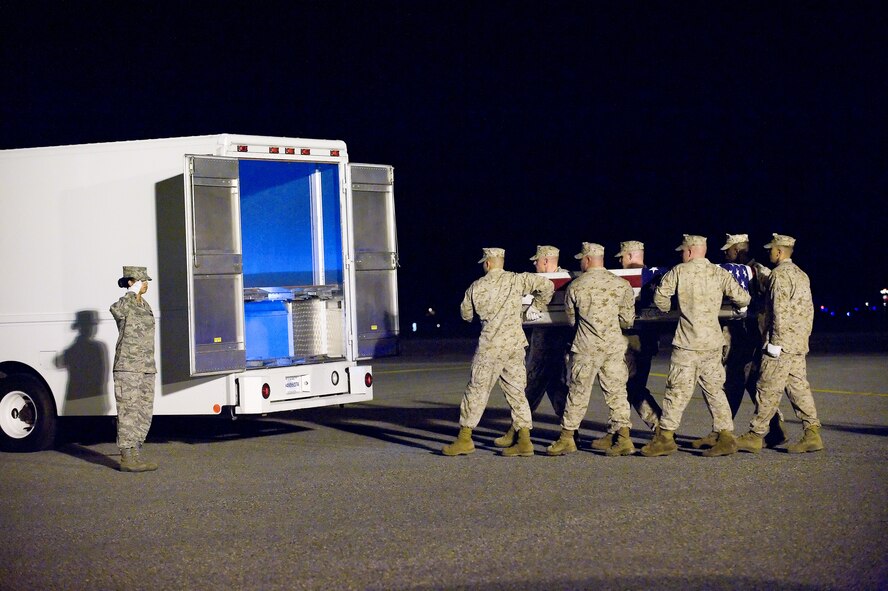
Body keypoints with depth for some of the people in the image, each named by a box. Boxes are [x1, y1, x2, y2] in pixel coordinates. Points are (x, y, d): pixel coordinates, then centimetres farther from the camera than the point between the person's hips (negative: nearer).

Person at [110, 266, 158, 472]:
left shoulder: (145, 306, 15)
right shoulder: (124, 304, -7)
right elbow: (115, 310, -32)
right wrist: (133, 293, -22)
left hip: (146, 368, 8)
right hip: (128, 367, -8)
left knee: (144, 412, 9)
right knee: (128, 412, -7)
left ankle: (136, 455, 16)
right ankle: (126, 458, -4)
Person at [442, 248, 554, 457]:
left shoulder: (476, 287, 0)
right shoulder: (517, 280, 3)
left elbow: (466, 314, 12)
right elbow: (546, 285, 1)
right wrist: (536, 307, 15)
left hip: (490, 346, -3)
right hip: (516, 345, 3)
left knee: (477, 390, 4)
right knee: (516, 391, 8)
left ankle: (465, 438, 8)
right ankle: (524, 440, 5)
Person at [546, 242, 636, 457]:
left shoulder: (575, 286, -3)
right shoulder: (621, 284, -1)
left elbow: (571, 319, 8)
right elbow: (627, 320, 0)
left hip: (586, 348, -1)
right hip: (615, 346, 2)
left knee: (578, 393, 6)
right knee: (617, 392, 6)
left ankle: (567, 438, 12)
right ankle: (623, 437, 1)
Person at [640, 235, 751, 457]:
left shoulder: (679, 272, -4)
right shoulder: (720, 273, 5)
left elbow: (660, 296, 2)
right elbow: (742, 299, 5)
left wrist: (667, 309, 23)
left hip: (687, 341, -4)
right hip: (713, 342, 4)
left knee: (677, 389, -1)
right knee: (715, 389, 9)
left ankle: (665, 437, 2)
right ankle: (726, 437, 6)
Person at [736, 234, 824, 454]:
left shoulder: (779, 274, -12)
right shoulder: (801, 275, 17)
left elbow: (780, 311, -19)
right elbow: (809, 310, 18)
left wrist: (775, 342, -18)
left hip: (781, 344, -9)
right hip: (799, 344, 9)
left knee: (768, 389, -4)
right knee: (798, 387, 8)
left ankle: (755, 435, 0)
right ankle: (812, 434, 4)